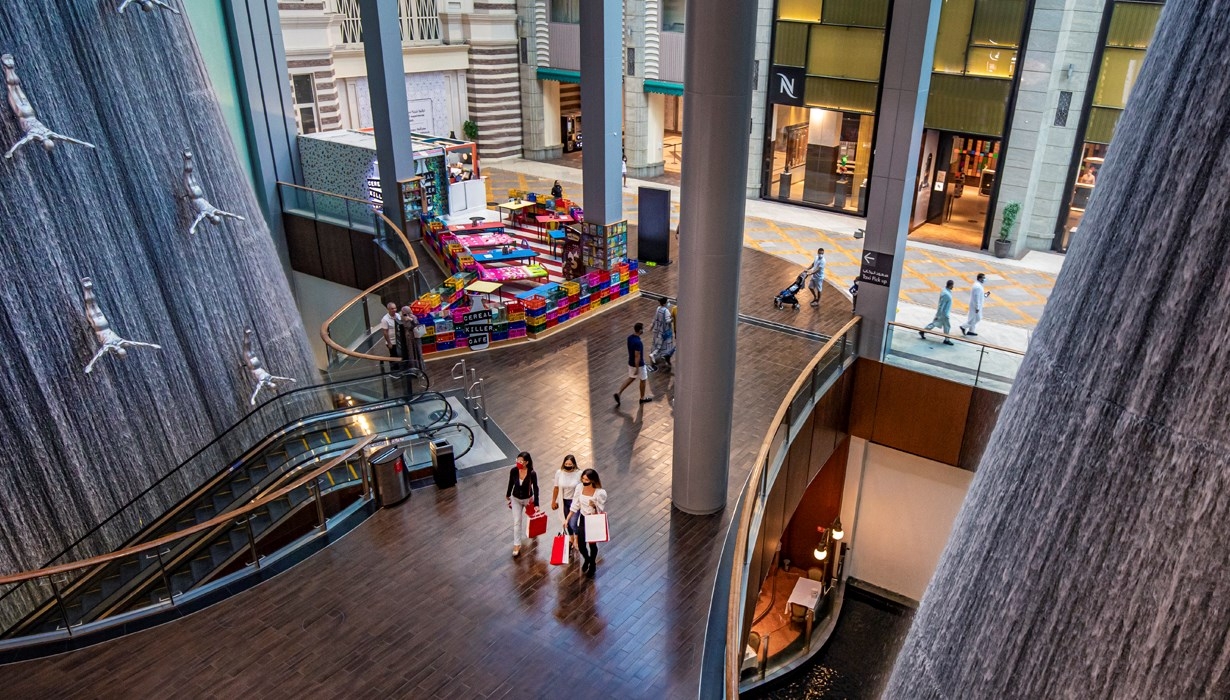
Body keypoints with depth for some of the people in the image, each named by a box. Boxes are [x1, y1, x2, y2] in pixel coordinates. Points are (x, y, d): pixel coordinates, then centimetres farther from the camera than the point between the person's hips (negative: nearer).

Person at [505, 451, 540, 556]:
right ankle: (517, 545, 13)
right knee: (516, 522, 2)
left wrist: (536, 504, -21)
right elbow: (511, 483, -3)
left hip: (528, 499, -1)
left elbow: (535, 489, -19)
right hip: (516, 499, 1)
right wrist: (508, 494, 12)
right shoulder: (513, 471, -22)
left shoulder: (532, 474, -28)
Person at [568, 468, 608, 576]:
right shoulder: (579, 488, -13)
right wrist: (567, 519, -1)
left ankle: (592, 564, 46)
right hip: (583, 519, 4)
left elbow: (602, 510, -18)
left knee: (592, 544, 16)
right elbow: (575, 505, -2)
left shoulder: (600, 492, -26)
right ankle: (587, 559, 48)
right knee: (581, 545, 12)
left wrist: (594, 506, -38)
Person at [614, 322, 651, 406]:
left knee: (631, 378, 21)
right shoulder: (638, 342, -30)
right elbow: (637, 356, -27)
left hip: (631, 363, 8)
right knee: (643, 380, 13)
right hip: (639, 364, -8)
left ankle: (618, 393, 13)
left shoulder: (629, 338, -3)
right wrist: (637, 368, -21)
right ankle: (642, 398, 28)